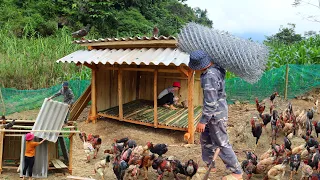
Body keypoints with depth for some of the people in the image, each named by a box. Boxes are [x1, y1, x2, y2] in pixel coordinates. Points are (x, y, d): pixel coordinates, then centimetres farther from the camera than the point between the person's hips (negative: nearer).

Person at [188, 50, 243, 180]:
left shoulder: (209, 76, -27)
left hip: (216, 114, -10)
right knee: (205, 140, 21)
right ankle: (209, 165, 36)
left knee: (222, 144, 2)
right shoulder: (215, 67, 1)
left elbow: (210, 102, -27)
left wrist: (203, 121, -20)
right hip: (216, 111, 10)